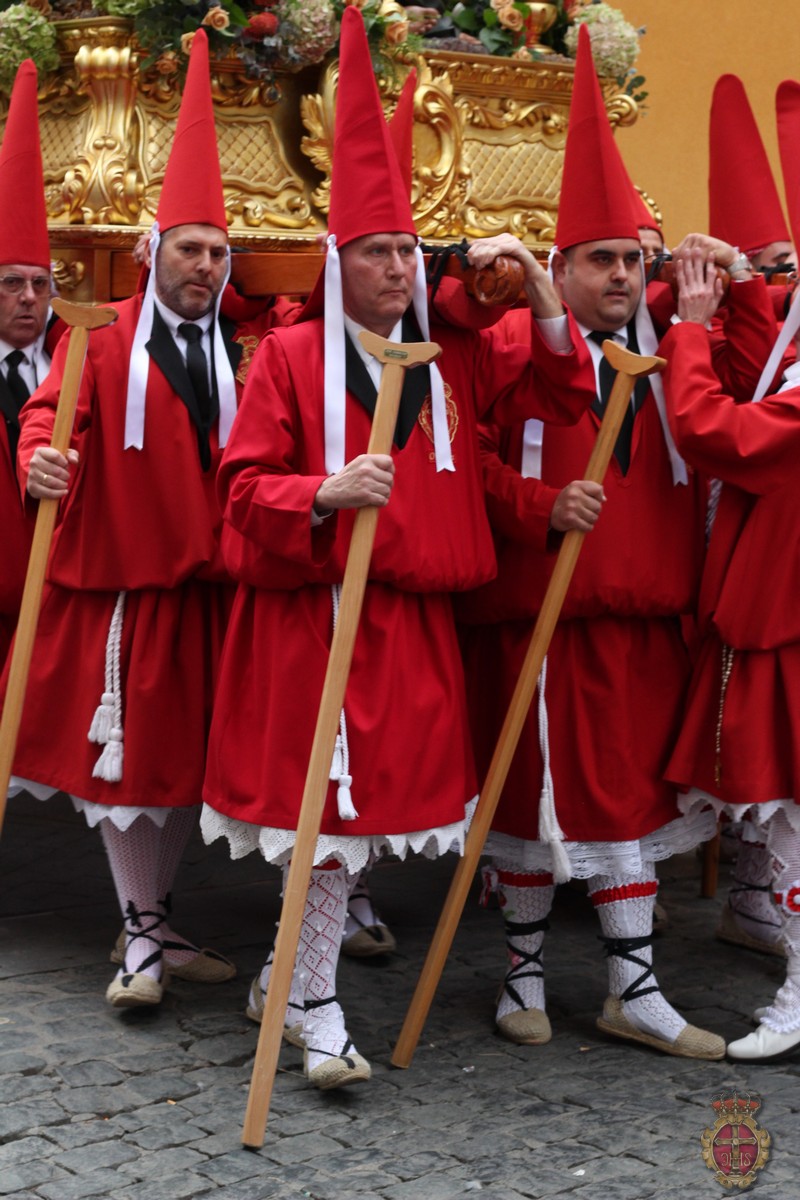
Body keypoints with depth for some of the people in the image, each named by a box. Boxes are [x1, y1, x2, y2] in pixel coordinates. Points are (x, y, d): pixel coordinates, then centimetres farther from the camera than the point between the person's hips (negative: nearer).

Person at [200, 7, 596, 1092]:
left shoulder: (451, 354, 10)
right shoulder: (291, 355, -3)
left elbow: (560, 394, 12)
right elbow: (245, 485, -5)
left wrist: (537, 287, -1)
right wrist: (324, 494, -25)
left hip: (414, 616, 4)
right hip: (310, 616, -4)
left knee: (361, 801, 7)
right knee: (324, 795, -4)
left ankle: (309, 991, 19)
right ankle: (316, 1005, 6)